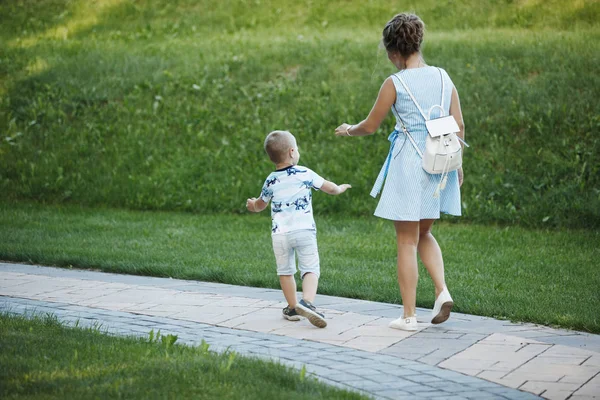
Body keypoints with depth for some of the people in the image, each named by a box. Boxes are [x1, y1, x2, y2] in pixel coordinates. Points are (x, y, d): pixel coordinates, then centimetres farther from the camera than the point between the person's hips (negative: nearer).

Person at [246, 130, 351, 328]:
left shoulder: (271, 181, 6)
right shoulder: (304, 174, -1)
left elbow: (260, 204, 22)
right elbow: (329, 188, 8)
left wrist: (253, 206, 47)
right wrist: (340, 189, 32)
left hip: (280, 234, 2)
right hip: (304, 230, -2)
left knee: (285, 271, 16)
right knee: (310, 269, -2)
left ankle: (292, 308, 20)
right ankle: (307, 302, -25)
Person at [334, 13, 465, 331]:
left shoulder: (395, 83, -10)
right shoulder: (443, 78, 4)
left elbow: (370, 126, -1)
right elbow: (459, 126, 6)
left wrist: (348, 130, 20)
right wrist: (457, 164, 17)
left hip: (409, 163, -5)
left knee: (407, 242, 4)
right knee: (424, 234, 23)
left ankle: (409, 316, 7)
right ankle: (442, 291, 3)